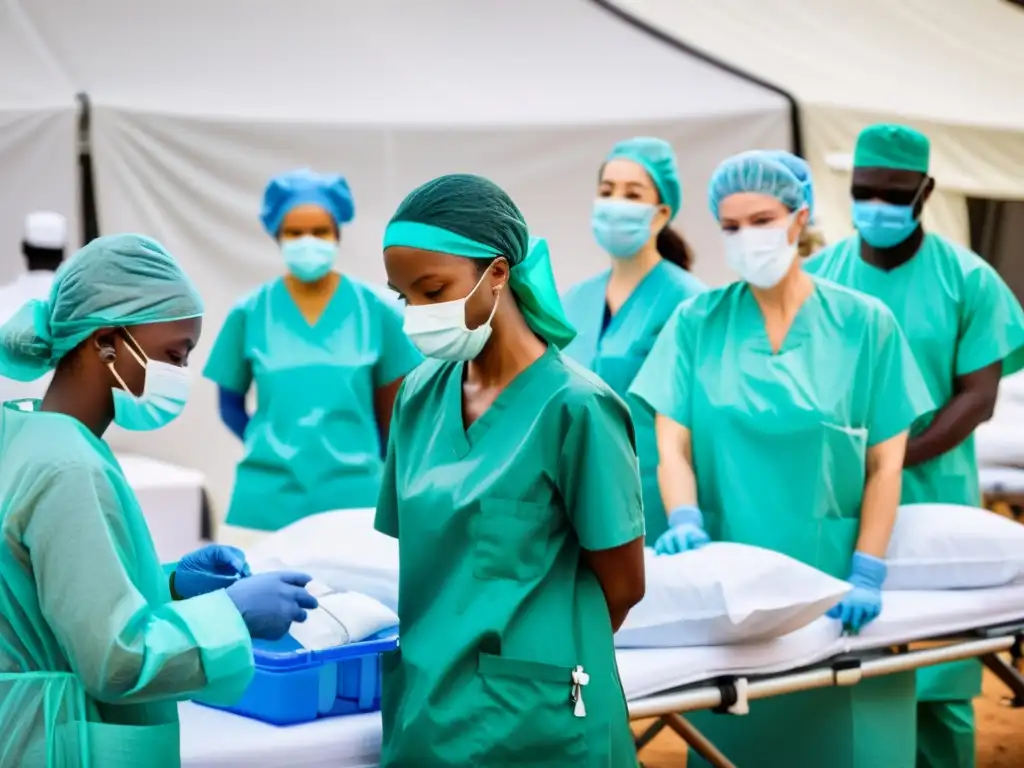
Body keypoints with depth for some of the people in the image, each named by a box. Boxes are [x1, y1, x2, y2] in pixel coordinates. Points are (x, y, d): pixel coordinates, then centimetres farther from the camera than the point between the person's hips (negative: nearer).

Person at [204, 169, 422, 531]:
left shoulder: (376, 311, 1)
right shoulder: (248, 313, 2)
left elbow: (390, 412, 9)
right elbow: (230, 405, 11)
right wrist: (274, 451, 2)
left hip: (354, 495, 0)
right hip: (267, 498, 0)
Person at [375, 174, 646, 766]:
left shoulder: (573, 406, -13)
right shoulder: (420, 395, 4)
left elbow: (623, 585, -6)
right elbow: (420, 557, 11)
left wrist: (542, 655, 5)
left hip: (533, 715, -5)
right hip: (424, 703, 5)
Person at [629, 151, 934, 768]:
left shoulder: (864, 323, 1)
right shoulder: (698, 320, 3)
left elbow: (885, 463, 0)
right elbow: (673, 440, -1)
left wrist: (867, 575, -9)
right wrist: (685, 520, -20)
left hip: (830, 572, -1)